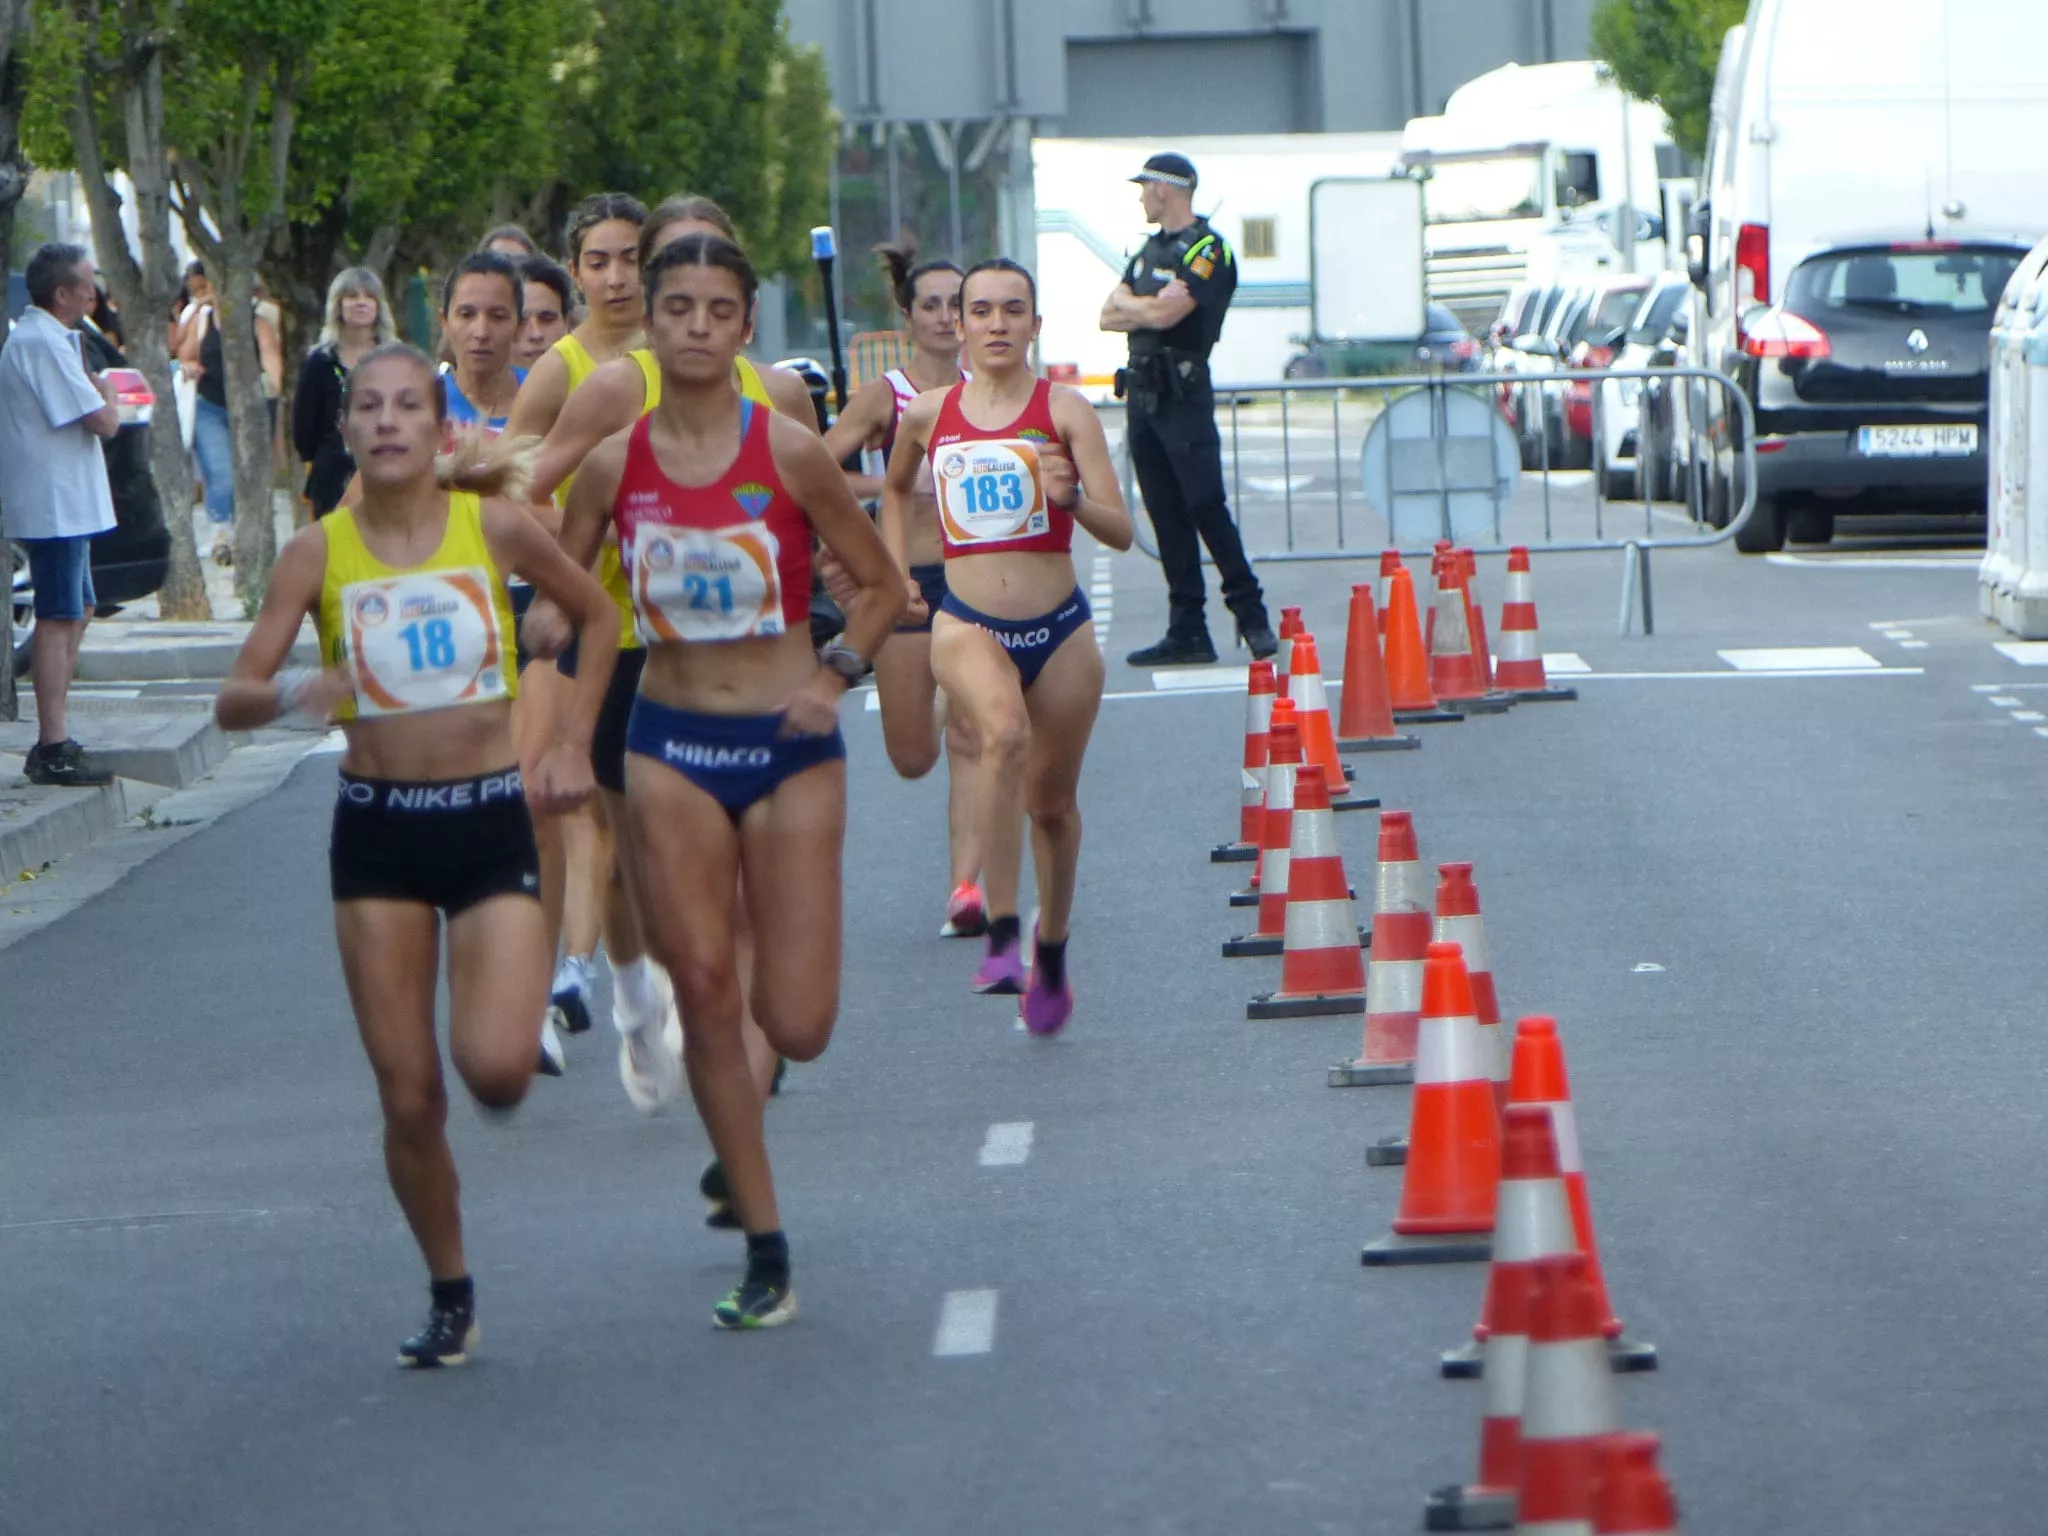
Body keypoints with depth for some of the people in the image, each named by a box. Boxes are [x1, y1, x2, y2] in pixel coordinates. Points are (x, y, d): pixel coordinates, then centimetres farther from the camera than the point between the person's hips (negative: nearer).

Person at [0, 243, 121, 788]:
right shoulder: (44, 345, -19)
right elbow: (103, 422, -20)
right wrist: (109, 395, -2)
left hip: (62, 505, 11)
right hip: (54, 504, -11)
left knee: (77, 612, 17)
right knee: (58, 620, -10)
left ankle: (53, 743, 21)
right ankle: (53, 750, -10)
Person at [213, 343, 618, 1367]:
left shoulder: (495, 527, -4)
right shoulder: (318, 554, -4)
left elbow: (596, 613, 13)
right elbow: (233, 699, -6)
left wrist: (572, 745, 7)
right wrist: (292, 692, -27)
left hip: (491, 822, -1)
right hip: (378, 831, 1)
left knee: (496, 1070, -18)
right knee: (409, 1097, 0)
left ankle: (511, 1010, 19)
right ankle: (450, 1300, 19)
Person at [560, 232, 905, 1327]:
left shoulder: (789, 453, -7)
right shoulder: (613, 465, -1)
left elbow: (881, 584, 4)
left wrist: (834, 676, -11)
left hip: (788, 746, -2)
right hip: (669, 745, 2)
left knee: (798, 1028, -5)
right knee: (704, 997, -3)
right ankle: (765, 1254, 7)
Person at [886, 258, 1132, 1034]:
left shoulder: (1064, 409, -4)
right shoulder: (927, 414, 3)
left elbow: (1121, 531, -10)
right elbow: (894, 488, 26)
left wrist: (1070, 497, -29)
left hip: (1060, 628, 1)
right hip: (968, 624, 0)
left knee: (1051, 799, 12)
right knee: (1005, 735, -32)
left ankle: (1050, 954, 37)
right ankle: (1001, 933, -33)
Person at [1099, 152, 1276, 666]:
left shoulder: (1207, 250, -8)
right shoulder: (1151, 249, 19)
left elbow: (1164, 314, -20)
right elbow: (1108, 316, 11)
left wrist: (1128, 304, -1)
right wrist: (1151, 306, -8)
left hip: (1184, 395, -8)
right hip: (1143, 392, 8)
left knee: (1206, 506, -12)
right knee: (1167, 516, 6)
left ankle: (1252, 617, -5)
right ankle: (1187, 632, 6)